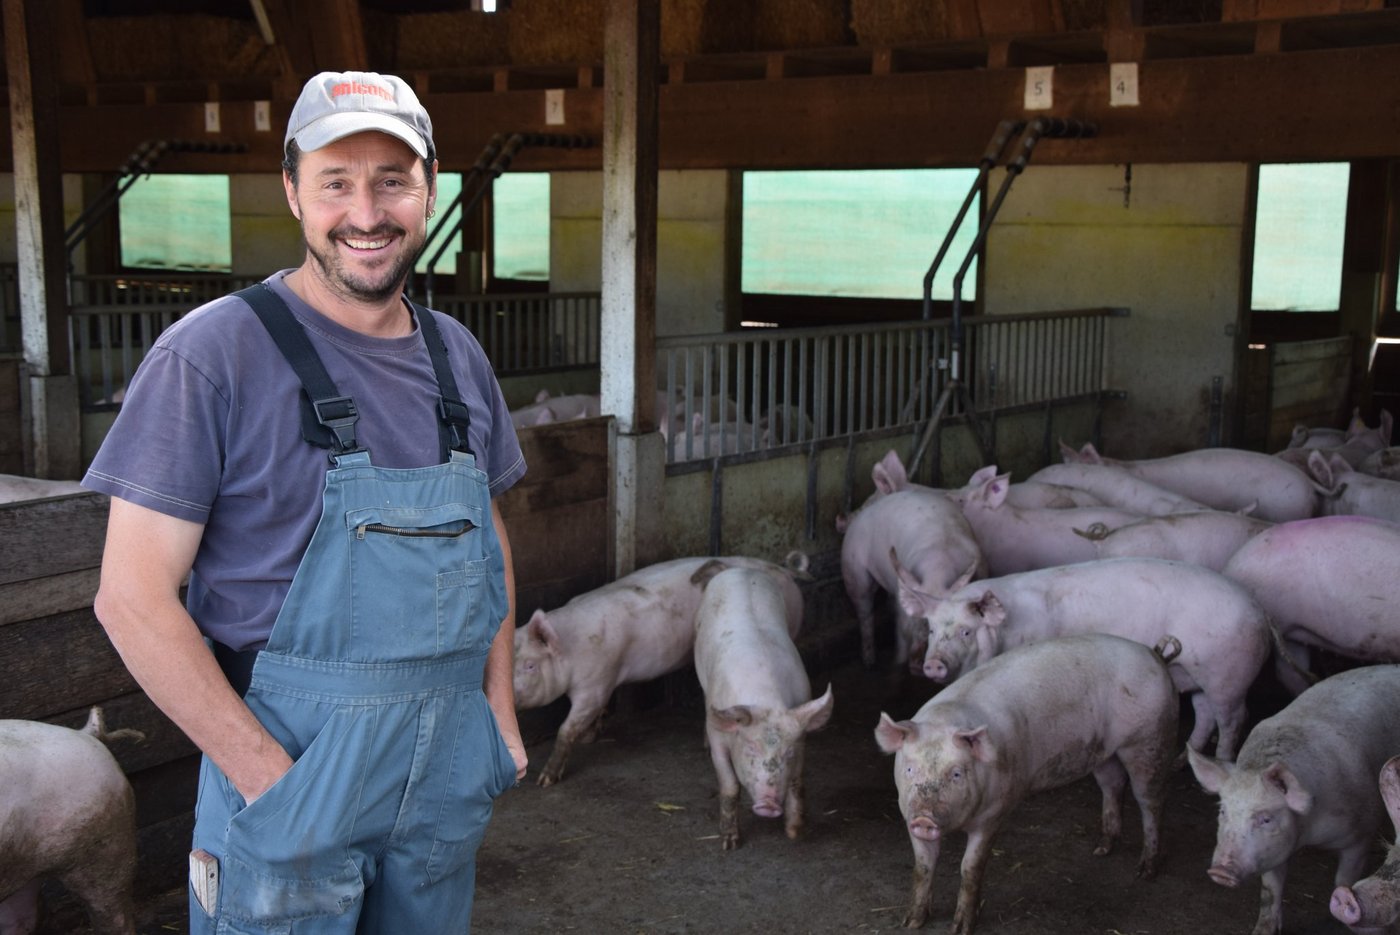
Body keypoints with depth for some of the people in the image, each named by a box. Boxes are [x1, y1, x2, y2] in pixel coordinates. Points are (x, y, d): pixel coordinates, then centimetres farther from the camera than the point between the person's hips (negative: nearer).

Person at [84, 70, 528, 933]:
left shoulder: (457, 356, 5)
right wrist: (270, 777, -17)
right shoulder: (214, 353, -13)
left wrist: (500, 708, 8)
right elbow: (133, 597, -14)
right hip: (291, 768, -5)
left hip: (449, 774, 6)